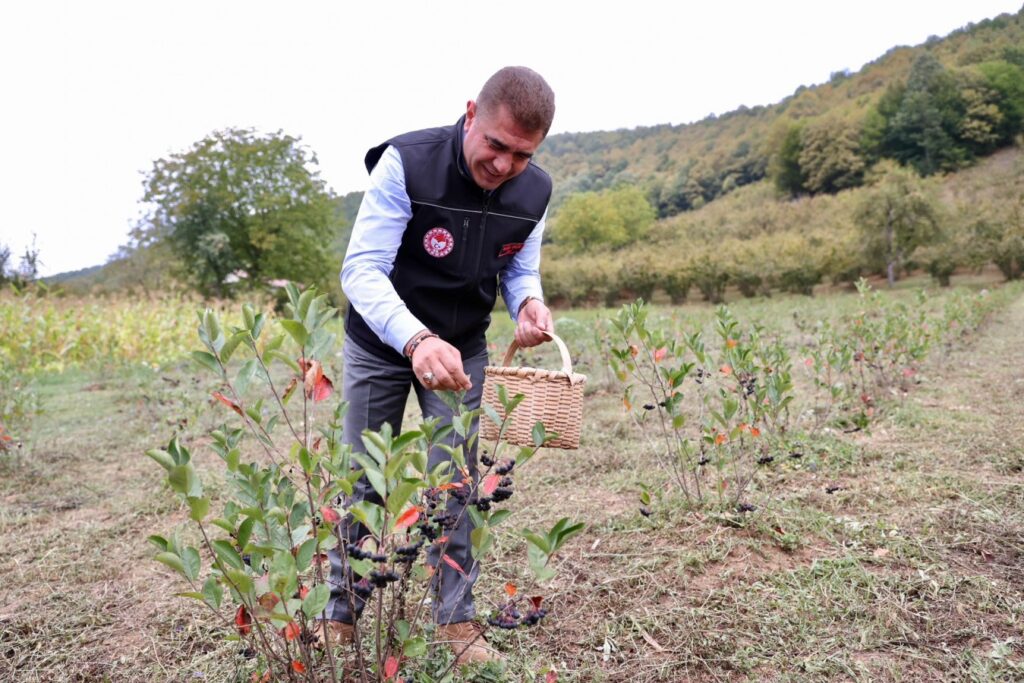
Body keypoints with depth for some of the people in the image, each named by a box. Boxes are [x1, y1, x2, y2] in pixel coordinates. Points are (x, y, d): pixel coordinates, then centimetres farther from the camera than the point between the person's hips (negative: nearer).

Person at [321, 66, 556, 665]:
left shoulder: (534, 193, -13)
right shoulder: (406, 164, -27)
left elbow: (520, 271, 2)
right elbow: (363, 268, -31)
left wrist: (529, 302, -23)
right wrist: (416, 340, -49)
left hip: (460, 348, 3)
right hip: (380, 344, -2)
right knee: (364, 479, 6)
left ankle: (457, 619, 17)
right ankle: (340, 613, 25)